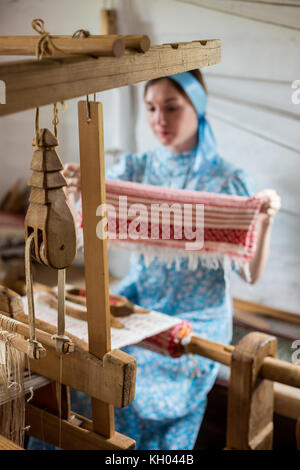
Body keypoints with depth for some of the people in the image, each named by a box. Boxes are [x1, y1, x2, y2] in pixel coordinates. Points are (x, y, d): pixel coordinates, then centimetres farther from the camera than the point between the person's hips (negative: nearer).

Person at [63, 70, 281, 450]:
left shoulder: (228, 181, -5)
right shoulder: (135, 169, 3)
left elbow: (251, 274, -7)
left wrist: (266, 221, -24)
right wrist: (80, 187, -29)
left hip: (198, 316, -3)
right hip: (138, 300, 3)